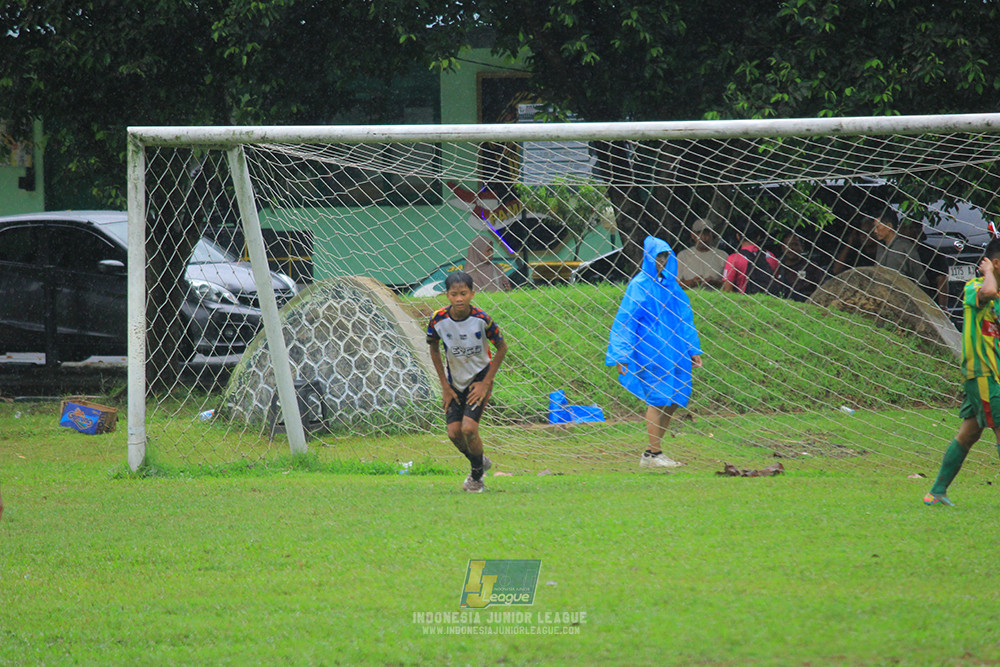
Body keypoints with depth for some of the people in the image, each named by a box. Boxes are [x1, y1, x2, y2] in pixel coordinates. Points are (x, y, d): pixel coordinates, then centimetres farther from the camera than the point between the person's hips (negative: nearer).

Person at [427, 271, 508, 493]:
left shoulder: (481, 320, -23)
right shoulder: (438, 320, -17)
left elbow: (502, 347, -8)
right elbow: (434, 349, 3)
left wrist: (486, 382, -10)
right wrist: (445, 385, 1)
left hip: (479, 378, -3)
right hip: (454, 380, 3)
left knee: (469, 428, -17)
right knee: (454, 432, -5)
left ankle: (476, 475, 9)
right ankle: (479, 462, 27)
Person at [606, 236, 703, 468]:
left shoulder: (669, 284, 13)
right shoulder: (639, 285, -7)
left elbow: (683, 317, 20)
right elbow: (626, 320, -9)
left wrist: (693, 349, 18)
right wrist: (621, 355, -13)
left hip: (671, 351, 7)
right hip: (650, 351, -7)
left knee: (673, 401, 6)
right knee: (657, 401, -8)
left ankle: (653, 453, 13)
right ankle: (653, 454, -2)